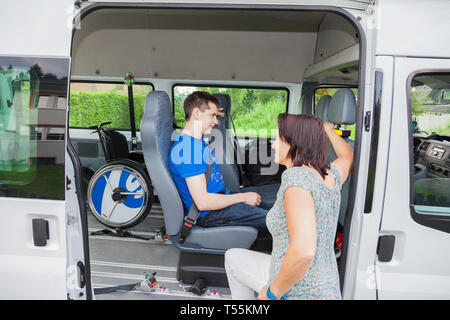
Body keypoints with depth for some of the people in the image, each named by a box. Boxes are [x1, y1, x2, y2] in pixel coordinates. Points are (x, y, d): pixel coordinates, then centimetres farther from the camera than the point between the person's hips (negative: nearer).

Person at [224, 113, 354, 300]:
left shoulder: (297, 175, -25)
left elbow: (303, 251, -36)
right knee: (233, 257, 24)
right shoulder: (331, 175, -1)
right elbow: (348, 155, 25)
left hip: (298, 292, -7)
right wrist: (327, 130, 41)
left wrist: (272, 291, -20)